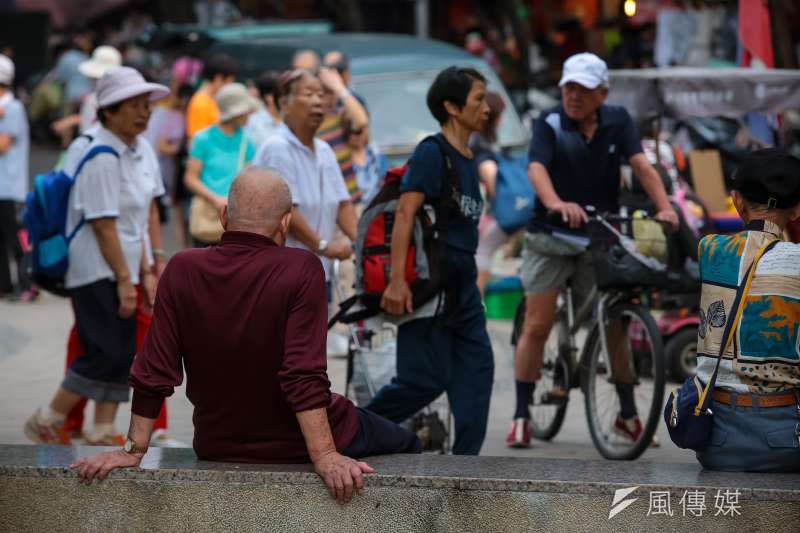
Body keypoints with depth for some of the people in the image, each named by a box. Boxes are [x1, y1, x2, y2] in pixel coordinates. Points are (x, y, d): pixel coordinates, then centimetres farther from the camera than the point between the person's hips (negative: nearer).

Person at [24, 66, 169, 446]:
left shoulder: (141, 150, 8)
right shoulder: (101, 158, -19)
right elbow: (104, 225, -19)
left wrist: (145, 271, 9)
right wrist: (124, 279, -17)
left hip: (124, 268, 9)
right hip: (97, 272, -9)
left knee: (123, 356, 7)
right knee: (107, 354, -11)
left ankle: (102, 433, 13)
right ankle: (45, 423, 1)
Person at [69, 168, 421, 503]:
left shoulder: (181, 270, -11)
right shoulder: (302, 271, -21)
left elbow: (153, 373, -9)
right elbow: (304, 376, -27)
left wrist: (135, 450, -2)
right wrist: (325, 457, -27)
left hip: (216, 446, 5)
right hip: (296, 444, -5)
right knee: (406, 446, 23)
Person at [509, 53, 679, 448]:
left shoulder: (617, 122, -1)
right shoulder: (549, 125, -9)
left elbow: (641, 166, -12)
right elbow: (536, 168, -27)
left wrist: (664, 206, -29)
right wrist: (557, 203, -47)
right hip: (550, 237, -2)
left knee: (615, 325, 3)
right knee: (537, 326, -4)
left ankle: (628, 414, 16)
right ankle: (521, 416, 3)